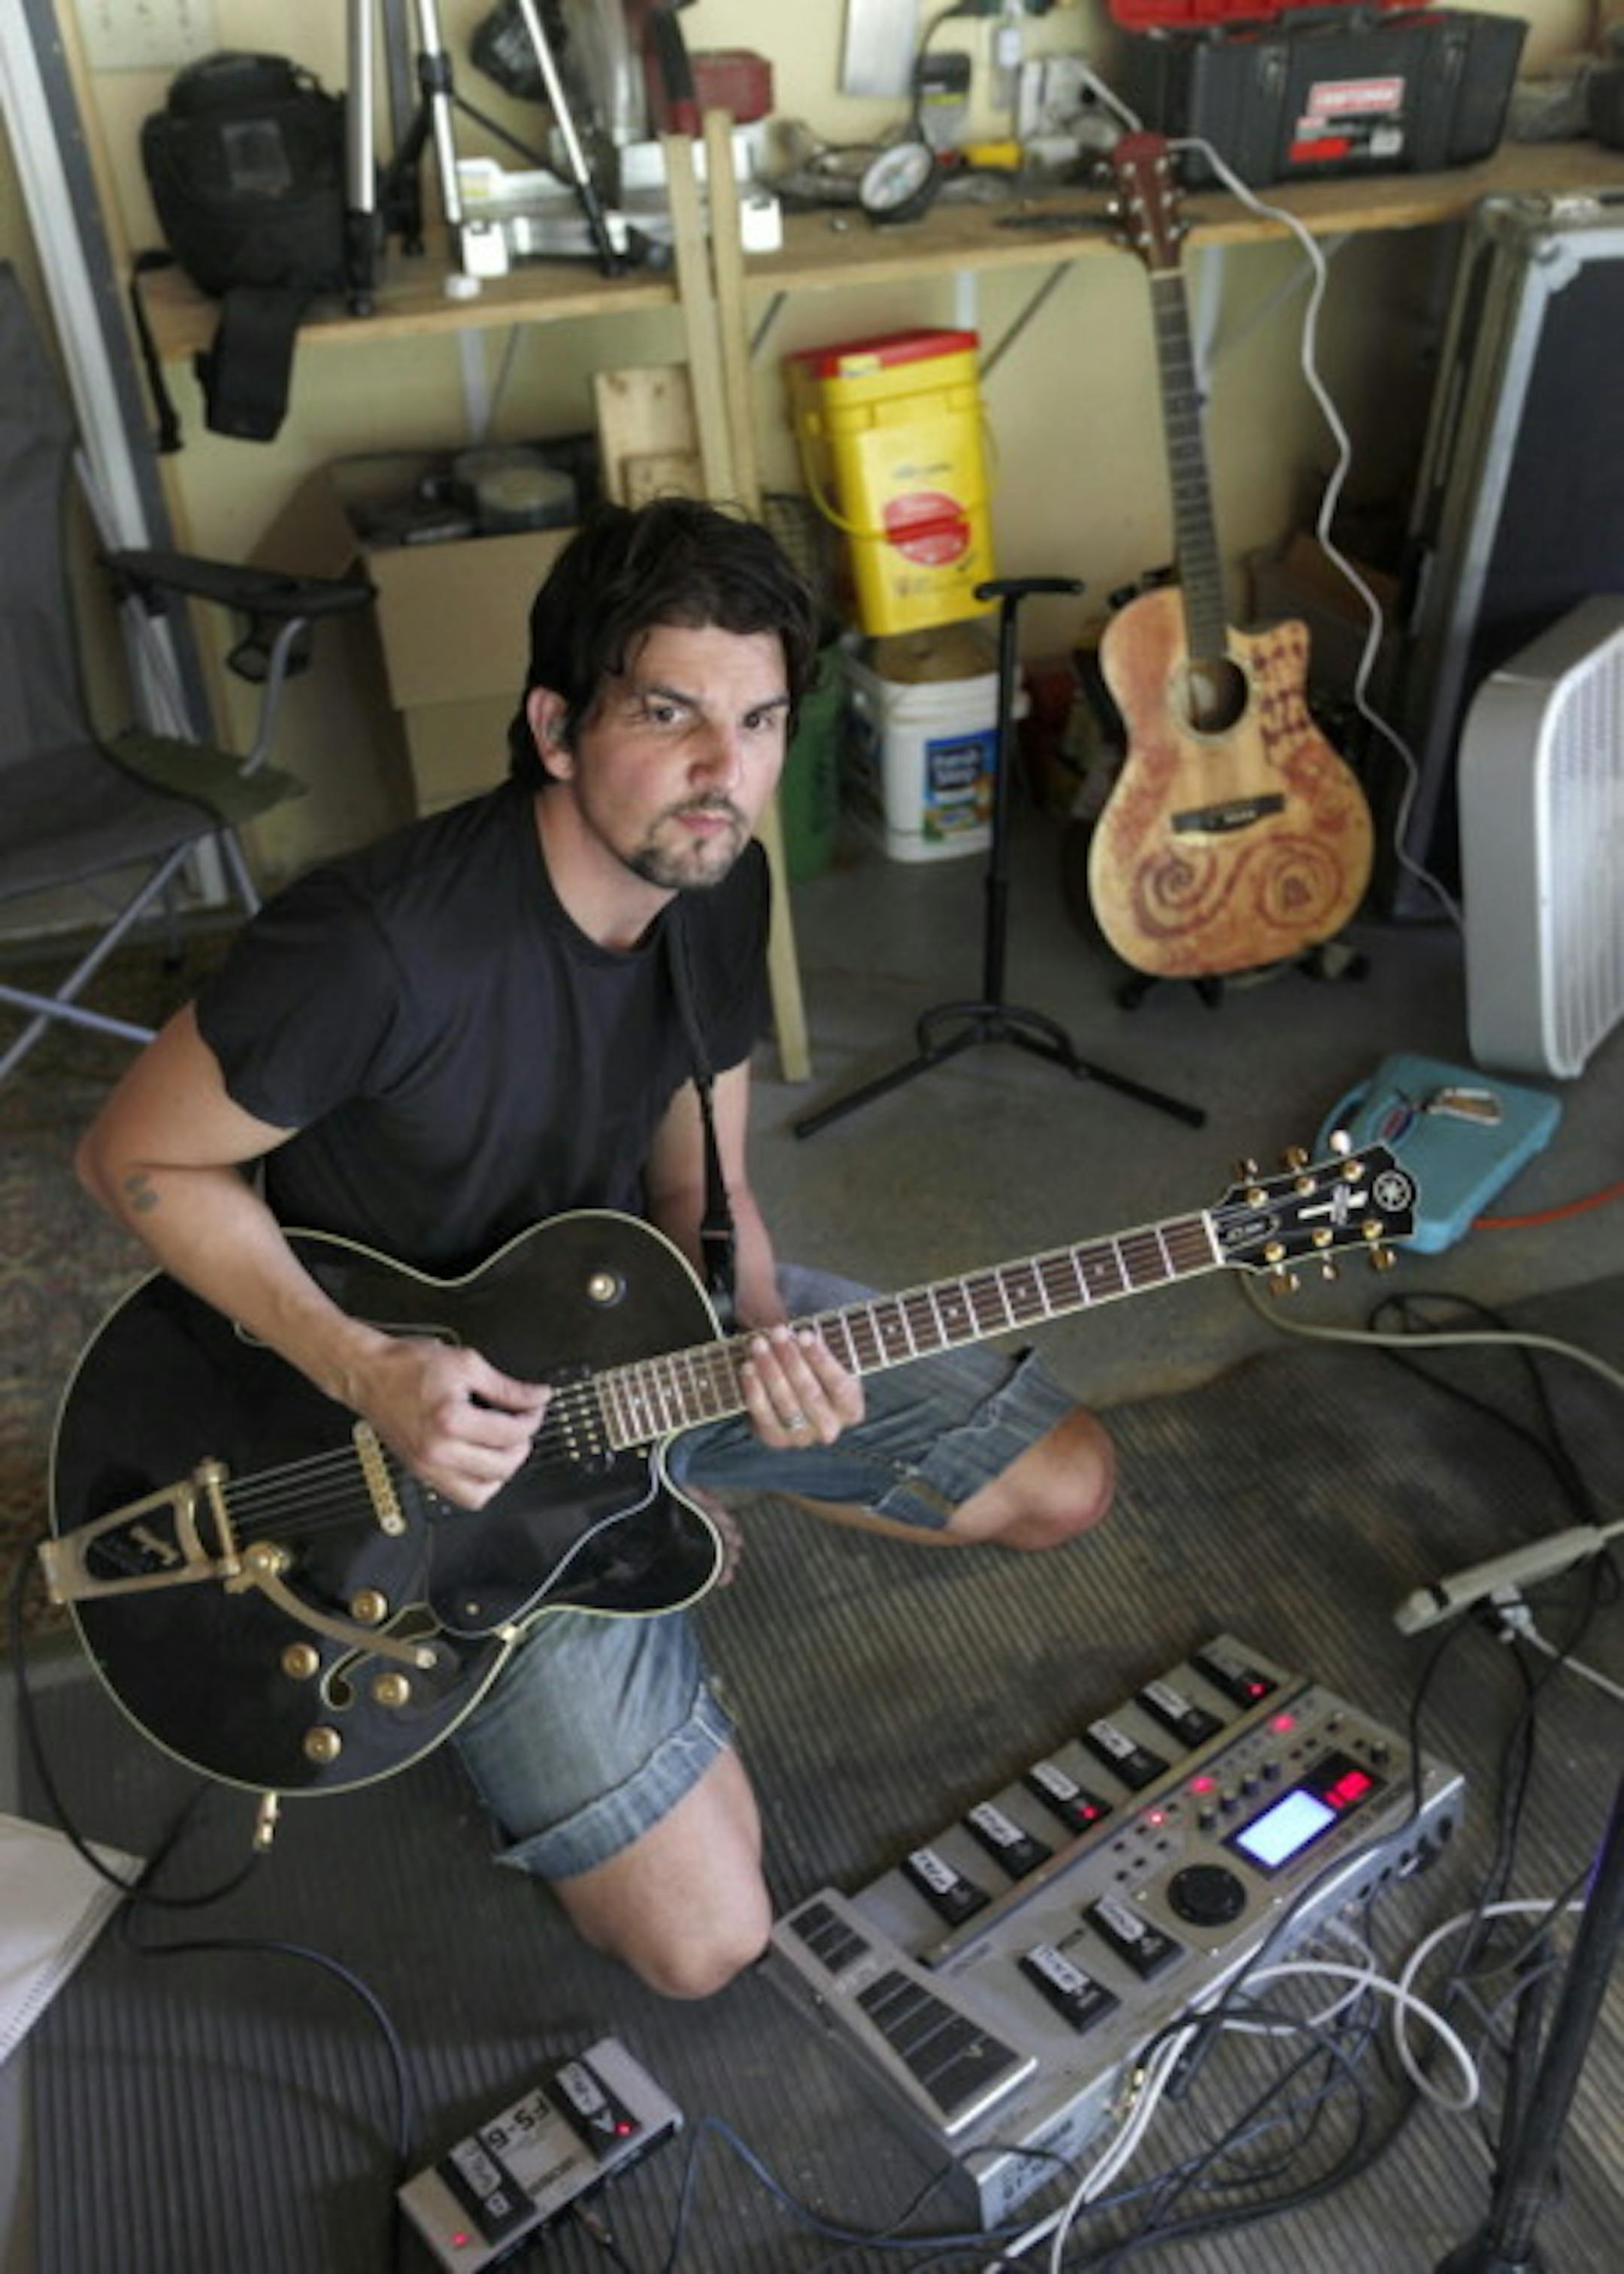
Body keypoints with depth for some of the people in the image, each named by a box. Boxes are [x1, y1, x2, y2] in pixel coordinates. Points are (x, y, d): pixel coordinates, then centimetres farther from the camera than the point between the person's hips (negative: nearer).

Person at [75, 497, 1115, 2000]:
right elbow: (138, 1158, -16)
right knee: (705, 1941, -7)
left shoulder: (719, 878, -9)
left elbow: (696, 1182, 2)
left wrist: (761, 1326, -18)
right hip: (442, 1400, -6)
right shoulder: (379, 945, -31)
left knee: (1065, 1485, 7)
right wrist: (362, 1371, -25)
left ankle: (681, 1486, 18)